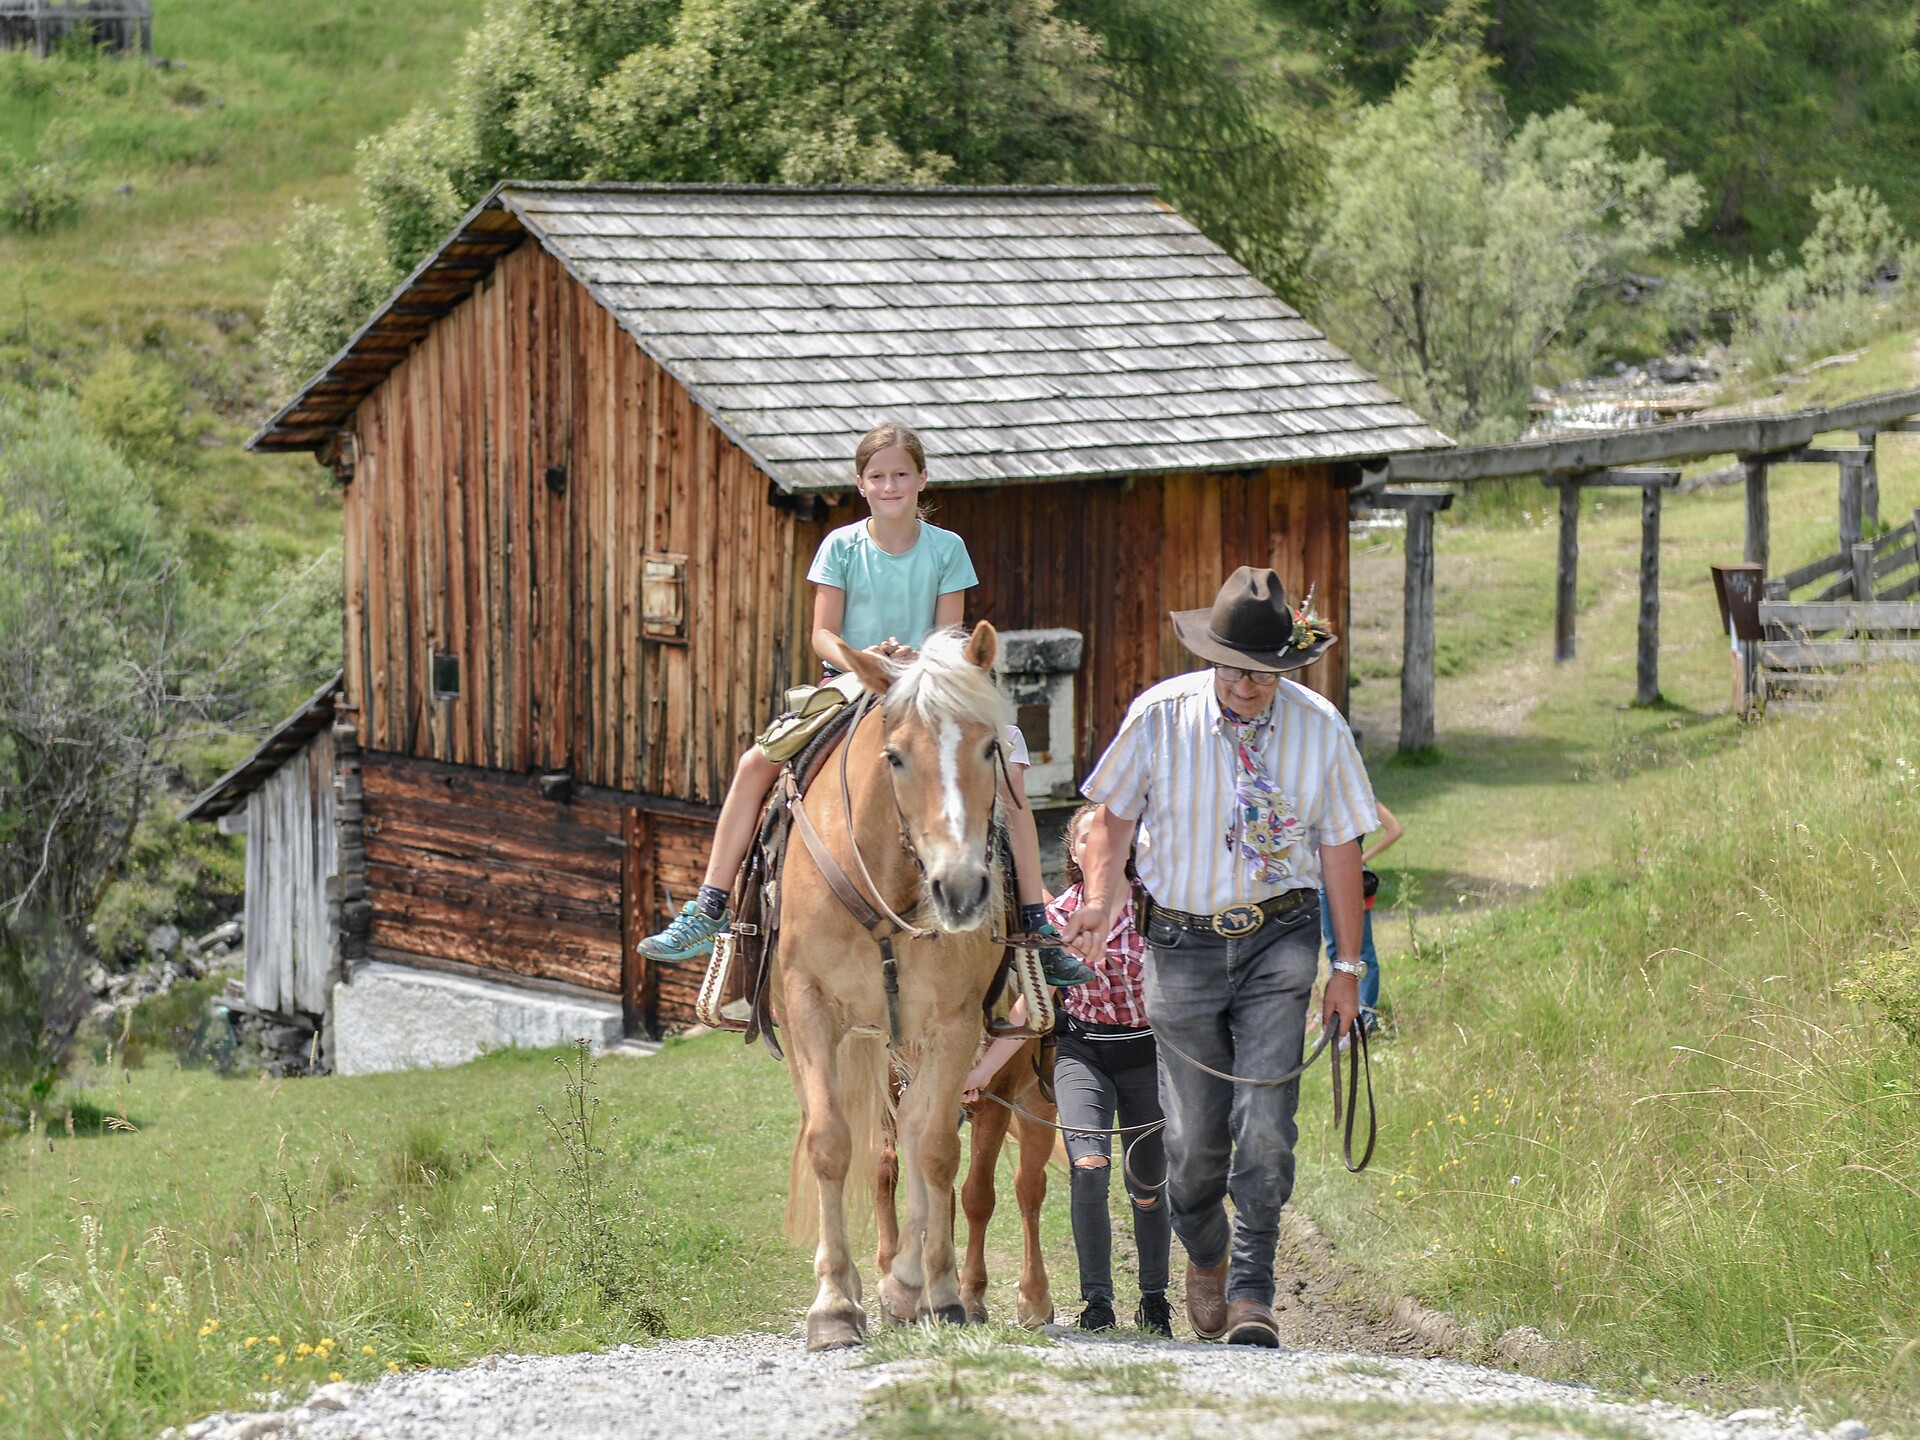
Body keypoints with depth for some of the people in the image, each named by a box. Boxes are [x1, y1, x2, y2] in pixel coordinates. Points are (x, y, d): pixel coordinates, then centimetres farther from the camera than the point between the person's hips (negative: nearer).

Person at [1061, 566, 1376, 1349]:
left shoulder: (1319, 728, -7)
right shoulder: (1159, 716, -9)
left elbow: (1339, 847, 1)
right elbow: (1115, 815, 3)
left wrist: (1347, 966, 4)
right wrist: (1101, 901, -14)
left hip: (1279, 939, 0)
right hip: (1182, 939, 0)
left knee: (1264, 1122, -11)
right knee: (1196, 1130, 6)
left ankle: (1250, 1296, -3)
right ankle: (1205, 1260, 35)